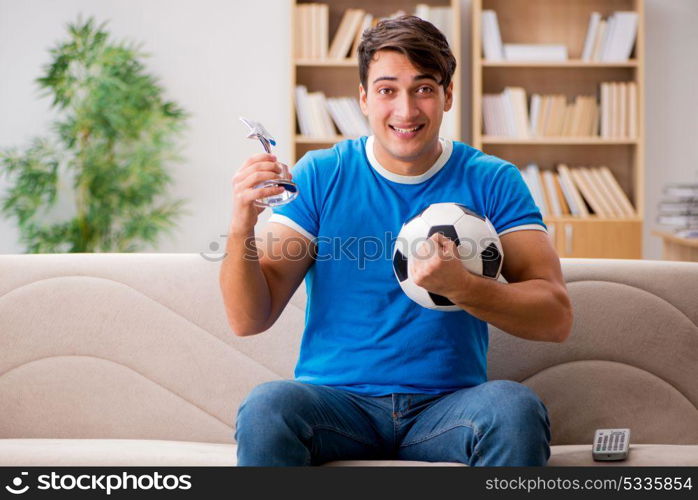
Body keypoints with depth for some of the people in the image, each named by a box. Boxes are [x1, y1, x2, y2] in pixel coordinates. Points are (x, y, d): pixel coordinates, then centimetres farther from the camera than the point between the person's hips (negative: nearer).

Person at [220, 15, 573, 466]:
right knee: (266, 407, -32)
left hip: (445, 407, 1)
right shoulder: (321, 176, 5)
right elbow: (249, 319, 0)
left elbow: (556, 318, -6)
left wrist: (461, 287, -24)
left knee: (515, 406, -31)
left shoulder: (492, 182, 4)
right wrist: (241, 227, -19)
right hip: (337, 401, 0)